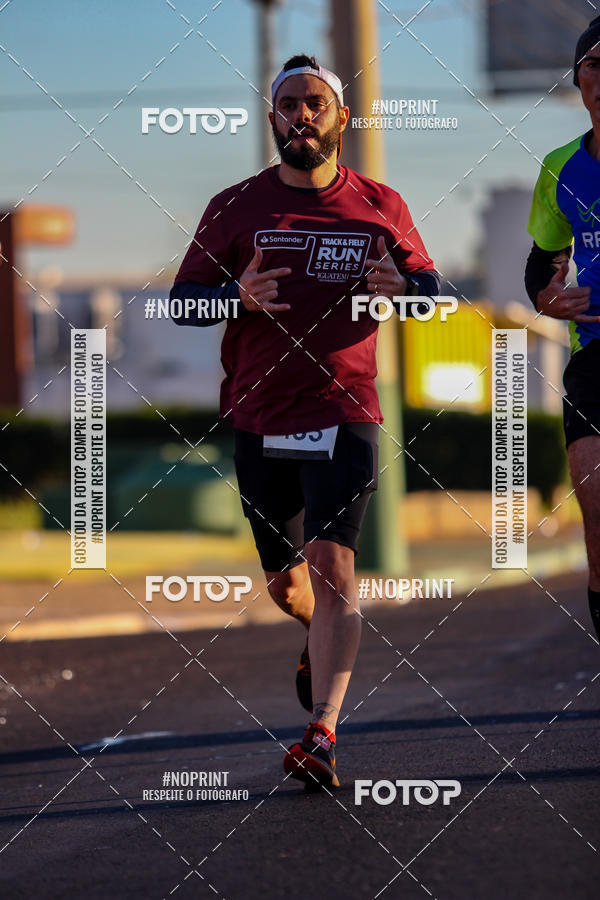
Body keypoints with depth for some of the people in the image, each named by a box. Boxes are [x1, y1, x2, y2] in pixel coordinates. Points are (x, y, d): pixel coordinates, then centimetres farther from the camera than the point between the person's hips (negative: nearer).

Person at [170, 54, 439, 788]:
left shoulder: (381, 207, 4)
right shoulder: (235, 208, 3)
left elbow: (433, 288, 14)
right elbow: (181, 300, 5)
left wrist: (402, 289, -10)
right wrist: (238, 295, -17)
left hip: (344, 415, -2)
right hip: (258, 418, 2)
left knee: (330, 565, -19)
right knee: (285, 582, 14)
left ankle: (322, 734, -22)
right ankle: (324, 637, 50)